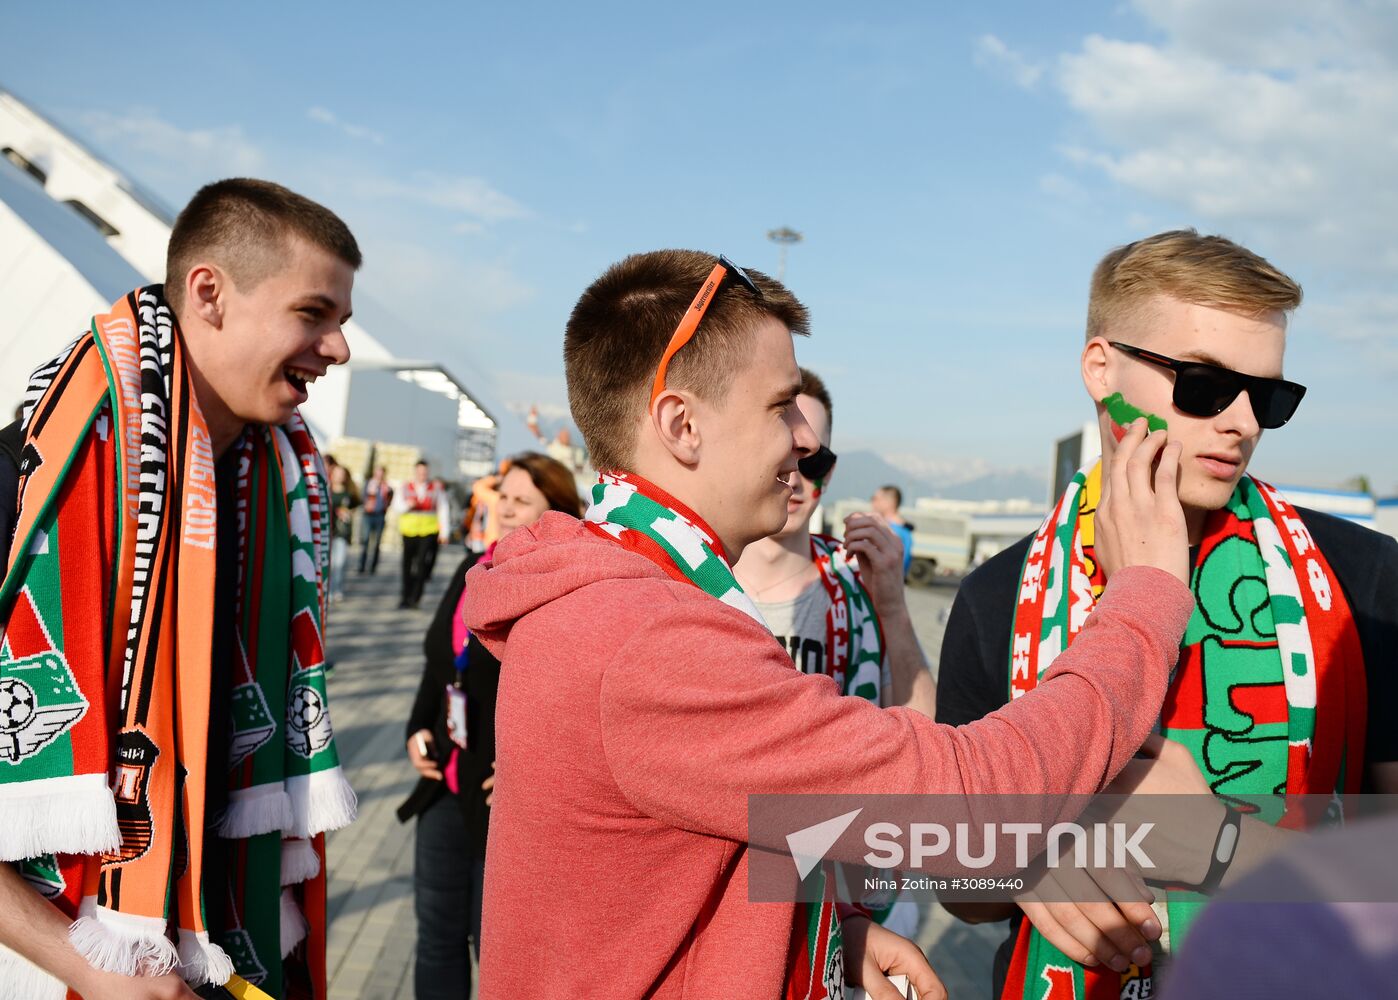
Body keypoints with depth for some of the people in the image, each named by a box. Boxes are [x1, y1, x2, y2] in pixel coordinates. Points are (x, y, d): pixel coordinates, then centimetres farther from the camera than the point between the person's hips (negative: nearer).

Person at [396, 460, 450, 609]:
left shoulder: (436, 489, 3)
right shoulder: (405, 488, 6)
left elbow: (443, 511, 5)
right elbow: (396, 505, 5)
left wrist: (444, 532, 1)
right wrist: (407, 505, -18)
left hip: (429, 531, -2)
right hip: (409, 531, 2)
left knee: (422, 564, -11)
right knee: (407, 564, 6)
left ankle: (414, 597, -7)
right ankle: (406, 596, 17)